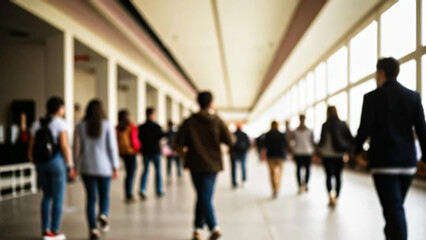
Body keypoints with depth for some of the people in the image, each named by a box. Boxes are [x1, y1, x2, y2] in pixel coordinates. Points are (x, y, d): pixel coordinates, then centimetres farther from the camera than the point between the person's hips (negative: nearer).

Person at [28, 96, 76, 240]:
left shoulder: (37, 124, 10)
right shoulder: (61, 123, -8)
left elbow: (31, 148, 8)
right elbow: (65, 146, -18)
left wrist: (35, 164, 17)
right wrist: (70, 166, -12)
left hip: (40, 162, 6)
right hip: (57, 162, -6)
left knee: (47, 196, 17)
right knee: (58, 198, 4)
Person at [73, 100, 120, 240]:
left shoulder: (80, 126, 1)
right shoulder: (108, 126, -5)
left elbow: (77, 148, 1)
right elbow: (112, 147, -7)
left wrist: (77, 166, 10)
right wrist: (115, 167, -3)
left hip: (87, 167, 2)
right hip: (104, 167, -1)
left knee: (91, 197, 7)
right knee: (104, 195, 14)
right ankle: (103, 215, -15)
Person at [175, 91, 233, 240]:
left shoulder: (189, 122, -3)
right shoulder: (217, 121, -3)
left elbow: (179, 145, -5)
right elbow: (230, 141, -2)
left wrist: (185, 156, 13)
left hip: (196, 164, -1)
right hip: (213, 164, 1)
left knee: (203, 197, 1)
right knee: (205, 197, 10)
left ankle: (214, 227, -15)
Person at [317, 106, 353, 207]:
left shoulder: (325, 125, -9)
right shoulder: (342, 124, -1)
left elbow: (322, 140, -12)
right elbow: (351, 139, -3)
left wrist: (320, 149, 8)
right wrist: (346, 151, 7)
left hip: (327, 154, -2)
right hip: (339, 155, 2)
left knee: (329, 175, 7)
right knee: (338, 176, 15)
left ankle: (330, 194, -18)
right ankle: (336, 197, 18)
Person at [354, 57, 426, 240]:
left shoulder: (372, 97, -7)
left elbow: (365, 129, -10)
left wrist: (357, 152, 6)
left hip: (383, 161, -5)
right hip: (407, 161, 5)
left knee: (393, 208, -6)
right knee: (396, 206, 21)